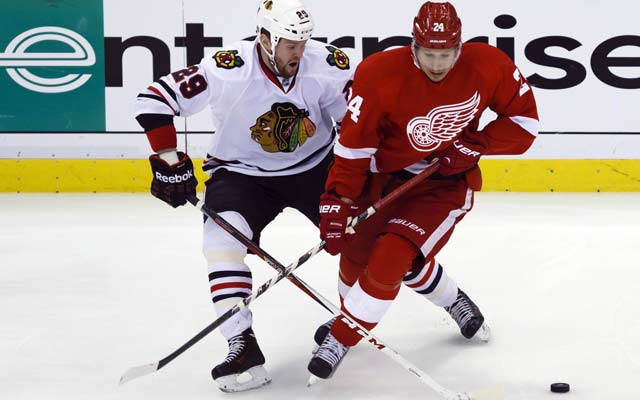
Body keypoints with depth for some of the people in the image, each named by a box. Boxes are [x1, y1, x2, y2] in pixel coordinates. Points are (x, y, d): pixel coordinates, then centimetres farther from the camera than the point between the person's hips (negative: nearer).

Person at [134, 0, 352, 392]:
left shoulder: (326, 64, -20)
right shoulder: (228, 70, -27)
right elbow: (154, 99, -23)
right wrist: (169, 160, -23)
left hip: (315, 165, 3)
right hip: (243, 171, -2)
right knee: (222, 239, -24)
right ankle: (242, 345, -21)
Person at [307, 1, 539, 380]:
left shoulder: (489, 66, -17)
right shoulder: (380, 75, -23)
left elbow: (524, 117, -4)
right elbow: (354, 144, -18)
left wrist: (476, 143, -17)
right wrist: (337, 201, -21)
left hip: (447, 182, -2)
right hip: (385, 174, 2)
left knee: (392, 257, -19)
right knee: (355, 252, 6)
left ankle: (341, 338, -2)